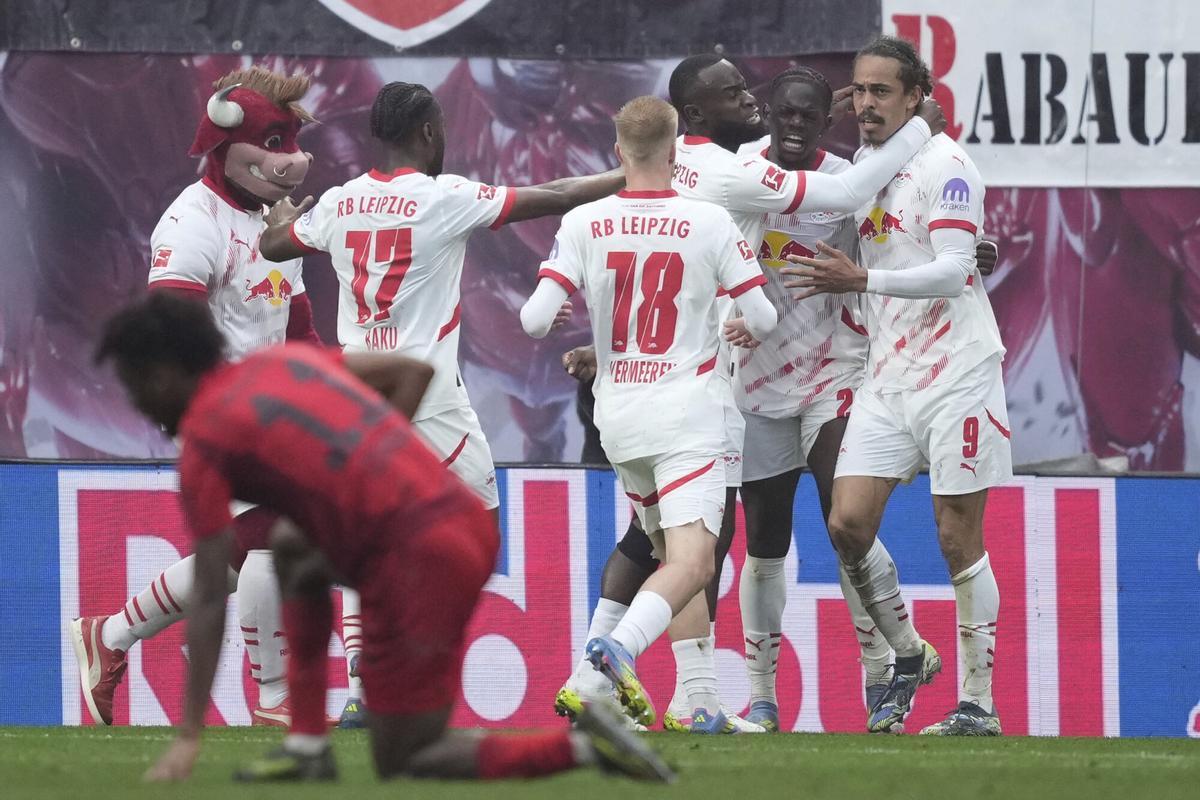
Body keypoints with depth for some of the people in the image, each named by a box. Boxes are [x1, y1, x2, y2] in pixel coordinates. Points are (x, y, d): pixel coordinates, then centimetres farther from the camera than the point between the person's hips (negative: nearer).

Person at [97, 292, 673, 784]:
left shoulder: (205, 439, -4)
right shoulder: (278, 362, 18)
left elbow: (210, 600, -7)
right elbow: (413, 371, 22)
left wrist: (189, 736, -4)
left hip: (416, 562, -9)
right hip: (464, 516, 9)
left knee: (403, 765, 7)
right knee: (293, 548, 30)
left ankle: (581, 749, -12)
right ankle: (307, 747, 24)